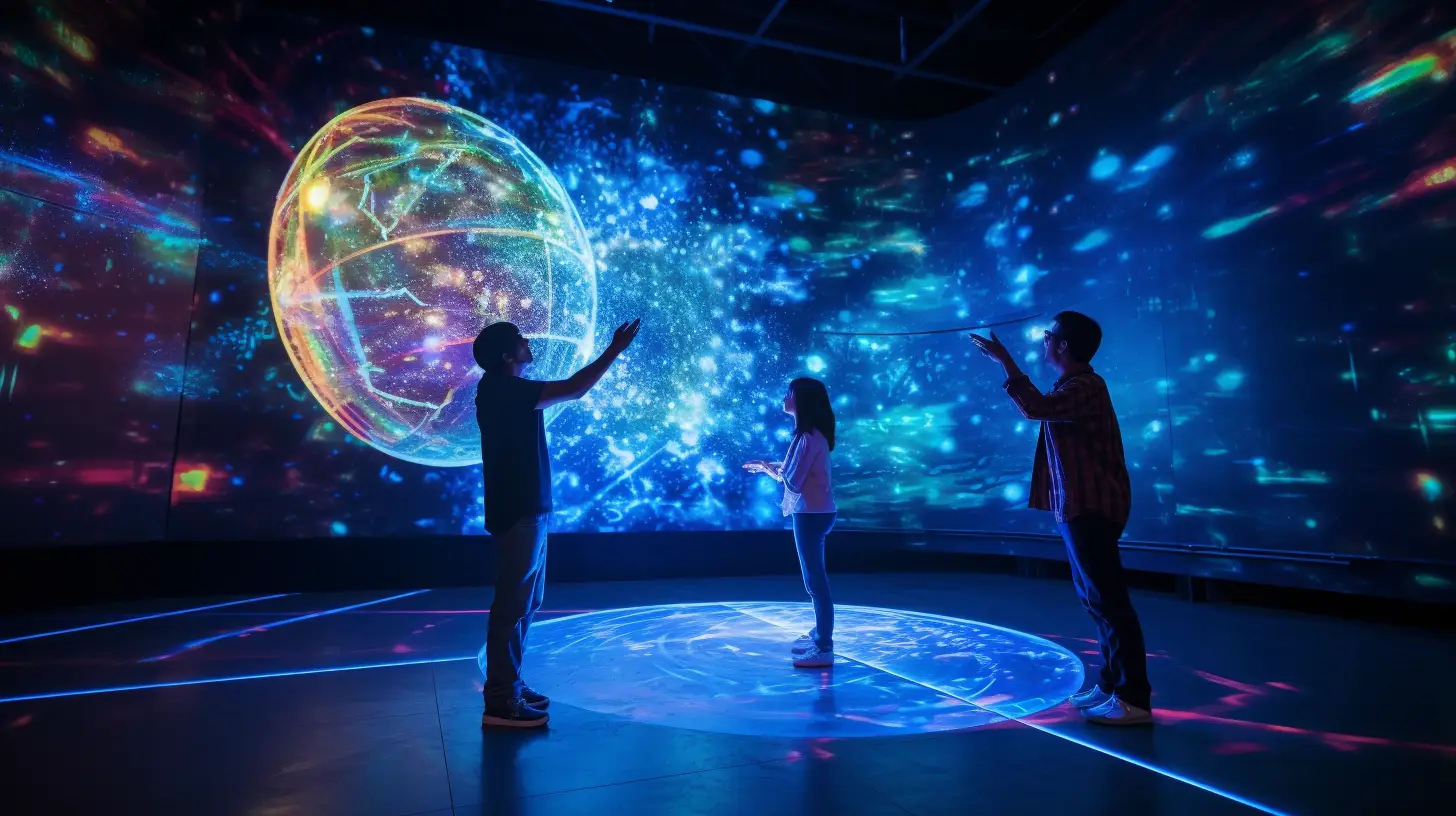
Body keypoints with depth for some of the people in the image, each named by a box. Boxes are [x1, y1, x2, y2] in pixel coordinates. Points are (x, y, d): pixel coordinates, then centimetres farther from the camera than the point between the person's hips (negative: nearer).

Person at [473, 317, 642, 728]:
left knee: (523, 603, 16)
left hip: (524, 509, 11)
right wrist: (614, 350, -12)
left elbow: (565, 390, 23)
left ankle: (509, 687, 25)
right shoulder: (503, 390, -16)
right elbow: (574, 389, -18)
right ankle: (500, 702, 3)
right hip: (518, 512, -11)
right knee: (513, 604, -5)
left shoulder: (506, 390, 15)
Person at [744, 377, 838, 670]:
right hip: (813, 512, 10)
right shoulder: (810, 434, 11)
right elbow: (793, 469, 14)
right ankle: (819, 635, 32)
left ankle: (824, 649, 3)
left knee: (816, 580, -4)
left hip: (812, 514, -10)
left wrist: (767, 469, -3)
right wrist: (767, 464, 15)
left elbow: (792, 481, -19)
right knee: (814, 578, 19)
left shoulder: (810, 437, -20)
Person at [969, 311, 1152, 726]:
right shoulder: (1073, 387, 17)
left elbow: (1037, 408, -31)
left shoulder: (1084, 387, -16)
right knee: (1097, 599, 15)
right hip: (1079, 507, 11)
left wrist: (1006, 361, -24)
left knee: (1109, 600, -8)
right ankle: (1112, 684, 25)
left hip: (1091, 507, -11)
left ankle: (1134, 699, -2)